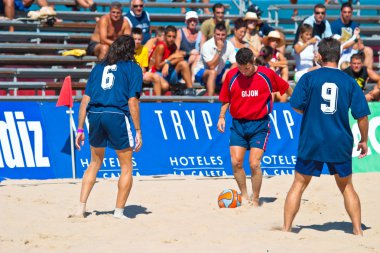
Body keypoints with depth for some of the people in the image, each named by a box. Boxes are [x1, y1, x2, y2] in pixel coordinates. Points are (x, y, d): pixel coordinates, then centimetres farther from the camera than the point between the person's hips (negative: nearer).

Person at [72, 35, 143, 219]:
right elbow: (132, 101, -3)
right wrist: (138, 131, -1)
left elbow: (85, 100, 13)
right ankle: (118, 211, 7)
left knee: (95, 163, 21)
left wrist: (80, 129, 16)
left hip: (94, 114, 5)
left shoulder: (99, 67, 19)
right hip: (117, 116, -4)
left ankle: (81, 208, 14)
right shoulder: (133, 68, 7)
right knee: (126, 168, 9)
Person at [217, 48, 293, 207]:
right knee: (236, 162, -5)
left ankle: (255, 200, 5)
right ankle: (244, 195, 15)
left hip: (259, 124, -3)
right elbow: (225, 99, 12)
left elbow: (287, 89, 8)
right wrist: (221, 117, 0)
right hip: (238, 123, 3)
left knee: (254, 164, -11)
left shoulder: (267, 74, -6)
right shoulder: (231, 75, -1)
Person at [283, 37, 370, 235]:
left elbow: (296, 106, -6)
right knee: (346, 187, 16)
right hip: (340, 144, 1)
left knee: (299, 185, 10)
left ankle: (286, 229, 7)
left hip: (311, 143, -1)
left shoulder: (309, 78, -4)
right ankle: (358, 230, 13)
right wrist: (364, 141, 11)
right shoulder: (349, 82, 0)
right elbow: (361, 115, -2)